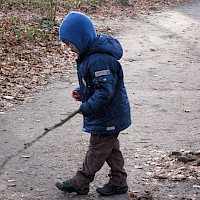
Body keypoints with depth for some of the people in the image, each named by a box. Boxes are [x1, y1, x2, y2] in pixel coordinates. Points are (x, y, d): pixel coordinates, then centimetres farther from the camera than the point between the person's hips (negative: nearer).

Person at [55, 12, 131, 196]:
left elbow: (106, 90, -31)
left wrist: (88, 108, -28)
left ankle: (80, 182, 16)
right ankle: (118, 182, 27)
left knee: (97, 150, 5)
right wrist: (81, 92, 5)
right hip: (112, 114, 10)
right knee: (111, 149, 18)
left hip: (106, 117, -10)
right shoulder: (90, 54, 6)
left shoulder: (99, 59, -28)